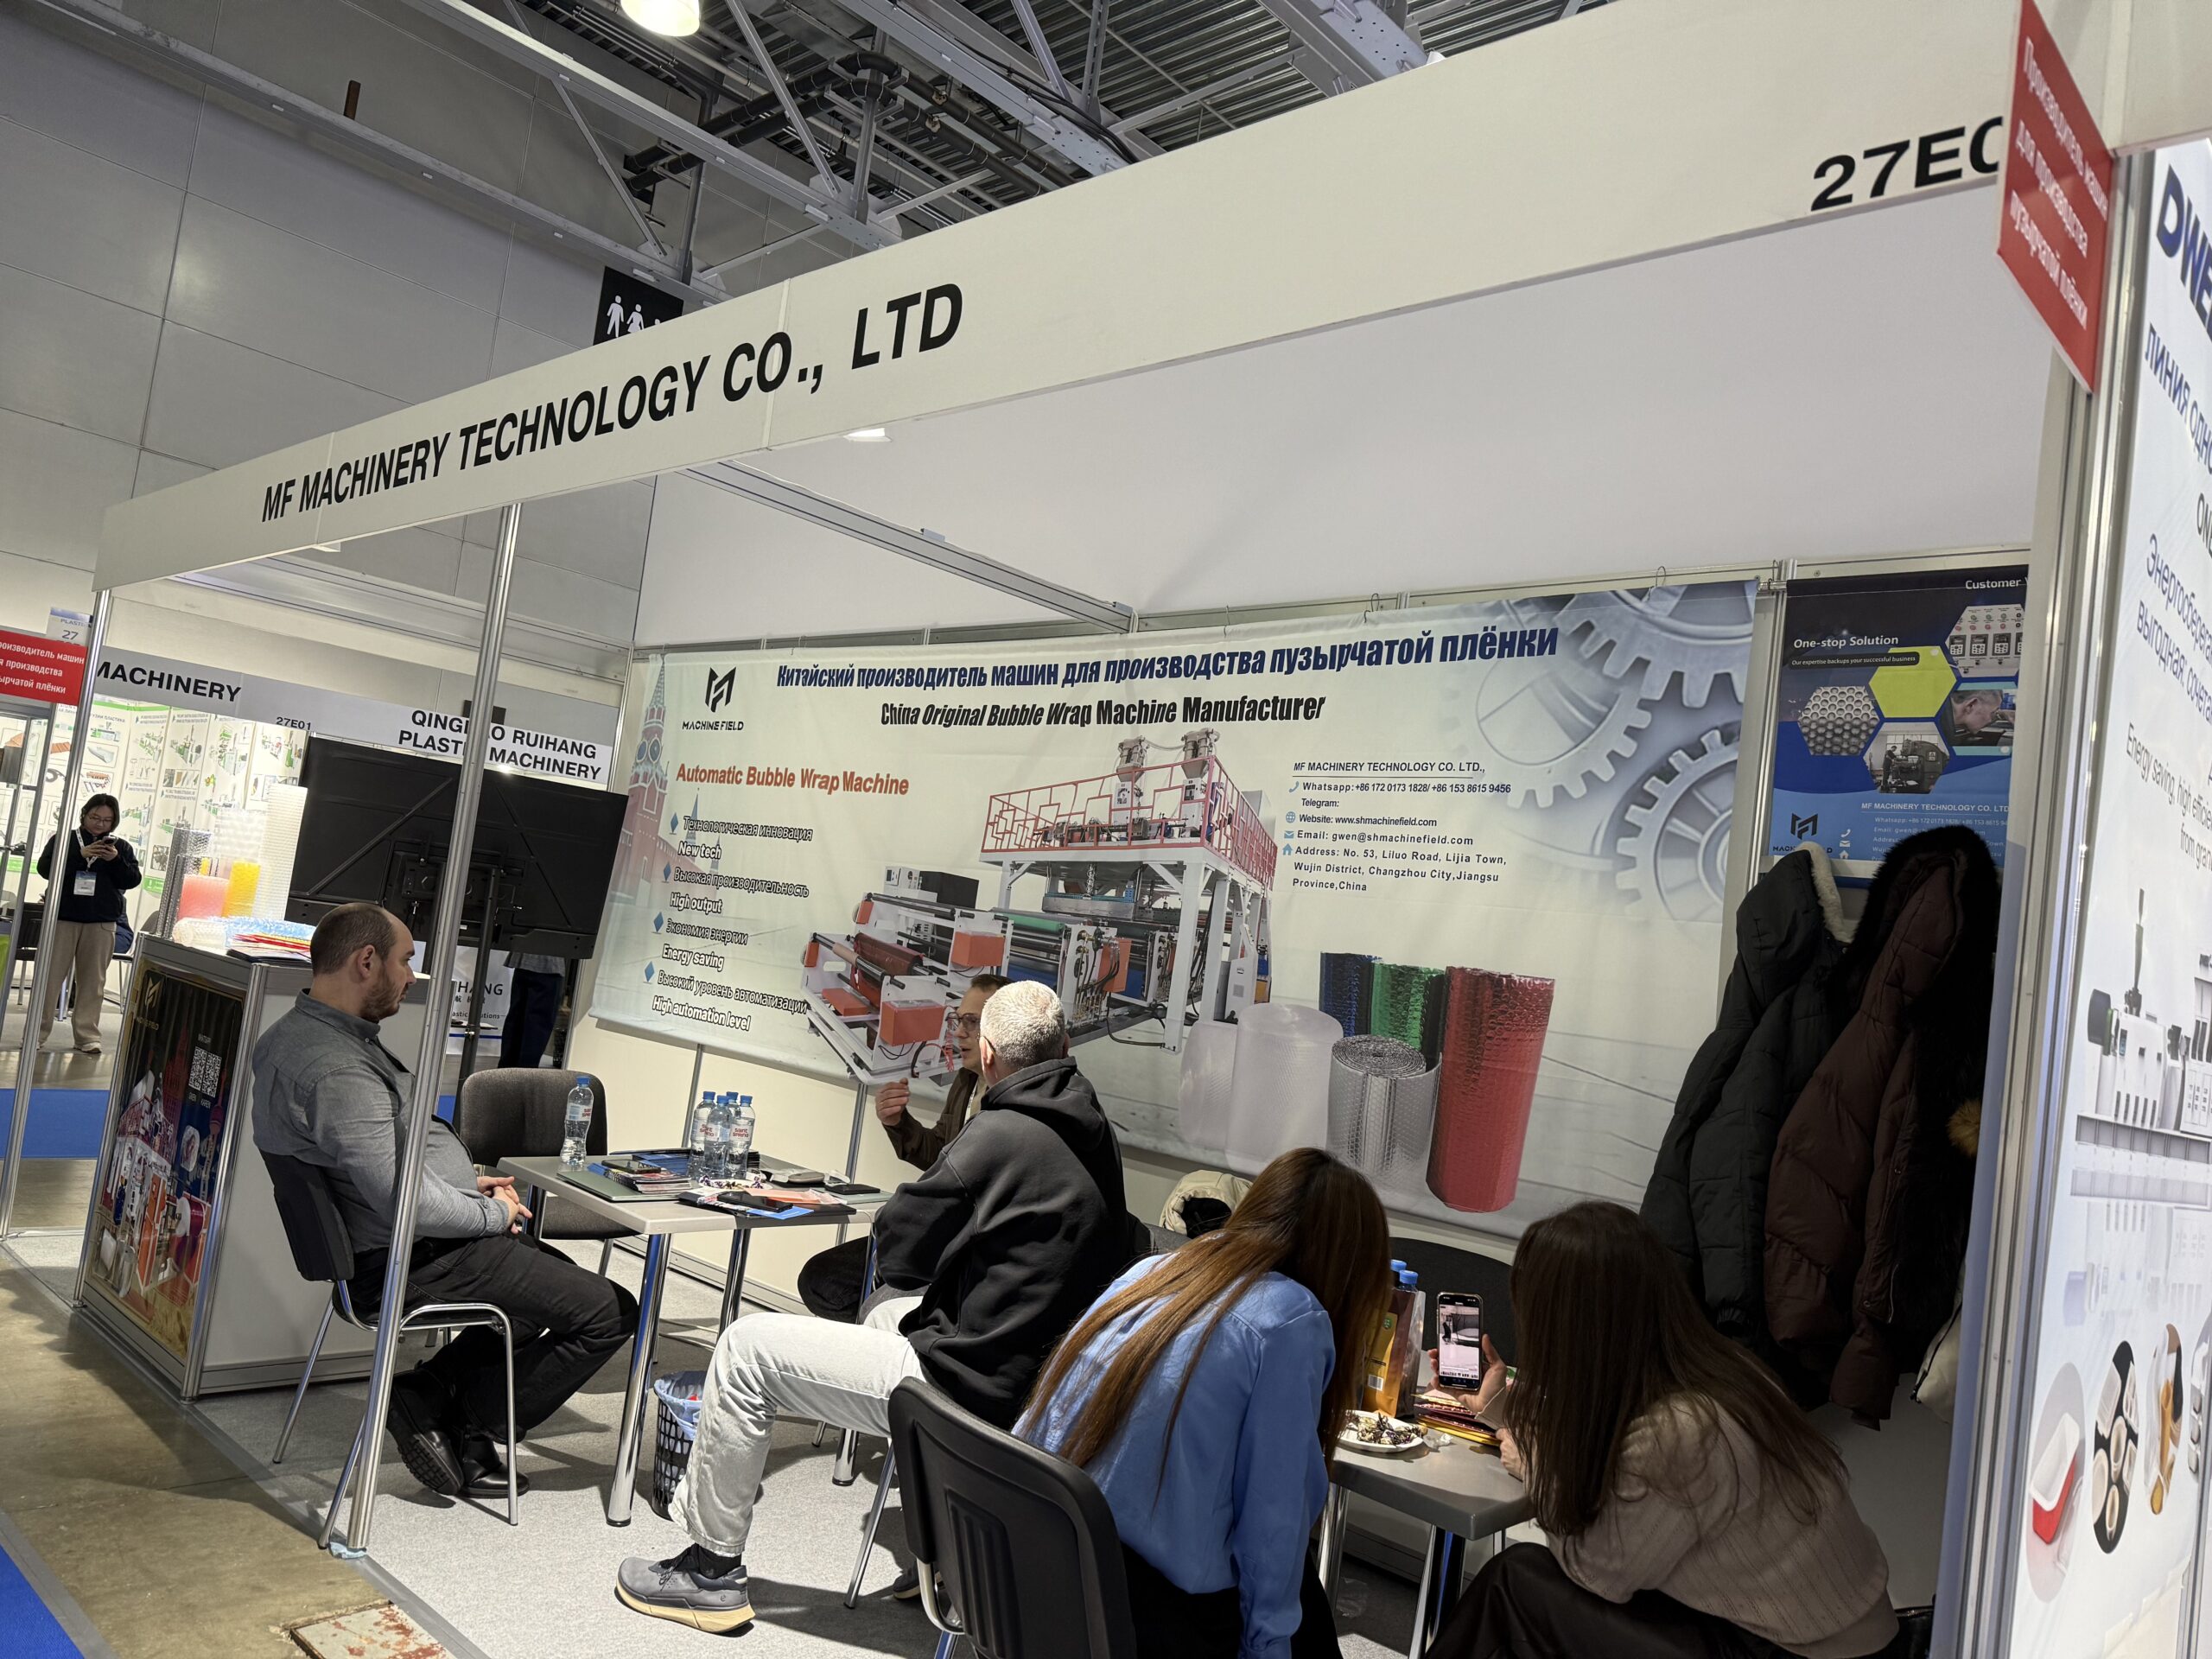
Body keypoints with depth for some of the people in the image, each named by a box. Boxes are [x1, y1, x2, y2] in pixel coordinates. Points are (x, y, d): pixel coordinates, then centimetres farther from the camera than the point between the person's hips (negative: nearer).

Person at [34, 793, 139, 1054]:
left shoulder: (121, 847, 11)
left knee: (93, 981, 1)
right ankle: (37, 1032, 5)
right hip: (62, 917, -1)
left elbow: (132, 881, 5)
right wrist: (80, 855, -16)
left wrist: (116, 860, -12)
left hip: (101, 923, 1)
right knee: (50, 976, 0)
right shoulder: (63, 839, 8)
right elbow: (45, 868, -4)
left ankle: (88, 1035, 4)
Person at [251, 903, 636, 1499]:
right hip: (415, 1260, -11)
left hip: (385, 1244, 11)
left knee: (559, 1280, 26)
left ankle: (430, 1390, 17)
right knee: (609, 1311, -6)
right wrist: (495, 1212, -12)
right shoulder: (337, 1069, -28)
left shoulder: (299, 1032, 7)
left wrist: (467, 1183, 10)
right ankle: (466, 1424, 5)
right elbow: (410, 1203, -31)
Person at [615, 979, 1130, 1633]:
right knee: (888, 1310, 33)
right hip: (1053, 1377, 9)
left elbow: (896, 1252, -9)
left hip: (976, 1387, -9)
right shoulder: (1095, 1136, 3)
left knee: (748, 1347, 0)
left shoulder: (999, 1136, -20)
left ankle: (711, 1567, 13)